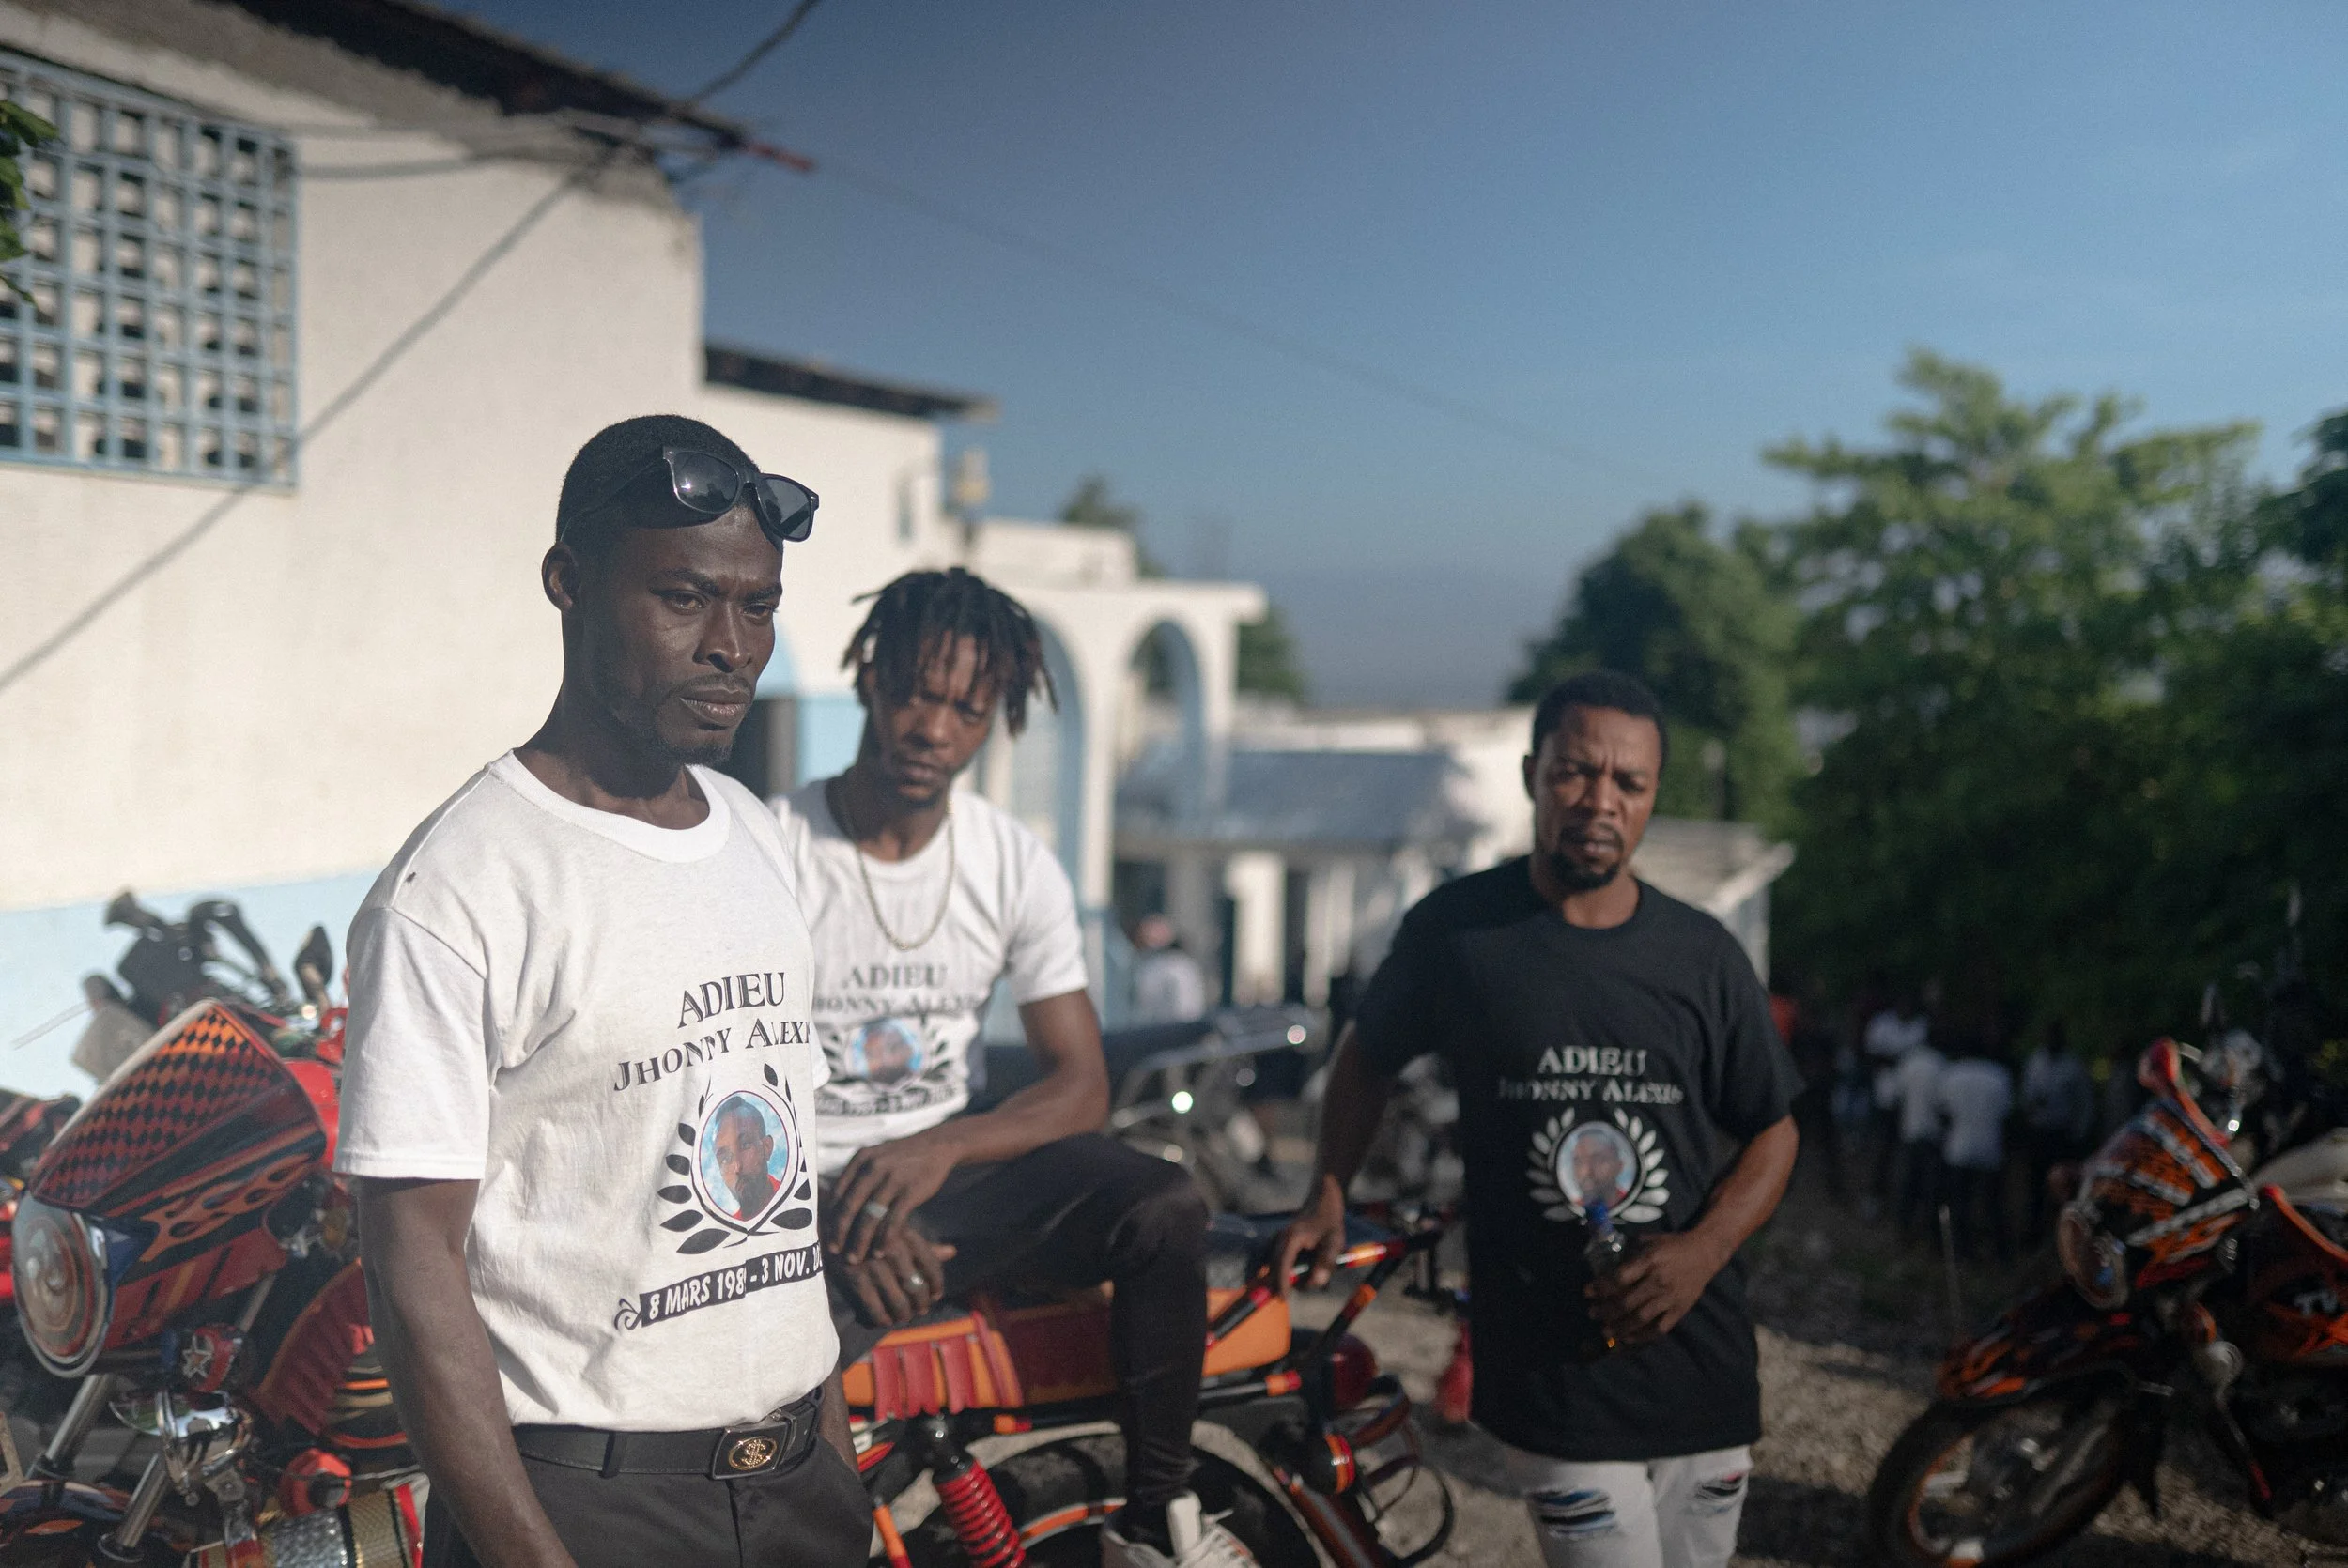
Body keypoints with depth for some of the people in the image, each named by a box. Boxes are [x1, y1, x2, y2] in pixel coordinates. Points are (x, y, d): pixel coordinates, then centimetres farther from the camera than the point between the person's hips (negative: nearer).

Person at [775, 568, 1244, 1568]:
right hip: (811, 1192, -3)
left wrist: (940, 1150, -19)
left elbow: (1081, 1085, -1)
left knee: (1166, 1210, -22)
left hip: (946, 1167, 3)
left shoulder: (1017, 867, 1)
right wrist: (848, 1219, -23)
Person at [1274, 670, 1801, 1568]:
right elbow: (1368, 1056, 14)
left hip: (1700, 1353, 4)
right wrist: (1327, 1198, 5)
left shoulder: (1702, 955, 3)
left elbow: (1772, 1130, 9)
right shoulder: (1456, 929, -2)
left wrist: (1704, 1250, -8)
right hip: (1550, 1377, -3)